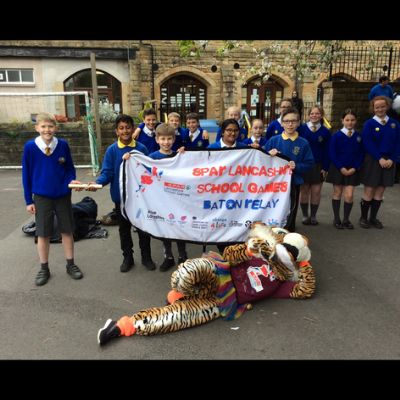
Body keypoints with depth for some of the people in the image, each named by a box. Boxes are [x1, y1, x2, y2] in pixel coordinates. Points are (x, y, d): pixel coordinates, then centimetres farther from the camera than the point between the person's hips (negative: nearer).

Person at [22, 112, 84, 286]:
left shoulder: (63, 145, -7)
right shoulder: (30, 147, -9)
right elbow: (26, 174, -3)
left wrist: (72, 180, -17)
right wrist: (28, 200, -2)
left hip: (63, 195, 1)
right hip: (41, 197, -1)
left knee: (67, 231, 10)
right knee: (43, 234, 8)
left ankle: (70, 264, 26)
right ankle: (44, 269, 25)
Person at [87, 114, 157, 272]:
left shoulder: (141, 148, -3)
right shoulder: (111, 150, -5)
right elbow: (107, 172, -9)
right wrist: (97, 182, -27)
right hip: (120, 196, 0)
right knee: (124, 228, 13)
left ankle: (146, 257, 27)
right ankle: (128, 257, 30)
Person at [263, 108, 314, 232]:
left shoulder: (303, 143, -1)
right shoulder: (273, 140, -1)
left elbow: (309, 164, 0)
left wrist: (297, 166, -17)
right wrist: (269, 155, -17)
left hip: (294, 183, 0)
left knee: (290, 212, 9)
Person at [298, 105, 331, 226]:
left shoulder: (325, 132, 2)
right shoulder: (301, 128, -2)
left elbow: (327, 151, 3)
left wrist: (325, 167, -3)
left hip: (318, 166, 1)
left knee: (316, 191, 3)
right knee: (304, 191, 4)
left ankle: (313, 216, 17)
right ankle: (305, 216, 16)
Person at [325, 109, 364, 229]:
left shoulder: (359, 136, 3)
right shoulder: (336, 136, -5)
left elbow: (361, 154, 5)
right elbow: (332, 154, -8)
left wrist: (354, 168, -7)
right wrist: (341, 168, -13)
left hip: (352, 170, 2)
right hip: (338, 169, -2)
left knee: (349, 195, -3)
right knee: (337, 193, 6)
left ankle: (346, 219, 12)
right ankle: (336, 219, 16)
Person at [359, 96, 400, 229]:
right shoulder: (369, 124, -4)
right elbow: (368, 143, -11)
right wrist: (380, 158, -17)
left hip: (388, 162, 4)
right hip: (372, 161, -3)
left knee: (380, 192, 7)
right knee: (369, 191, -1)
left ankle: (373, 218, 17)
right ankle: (363, 217, 12)